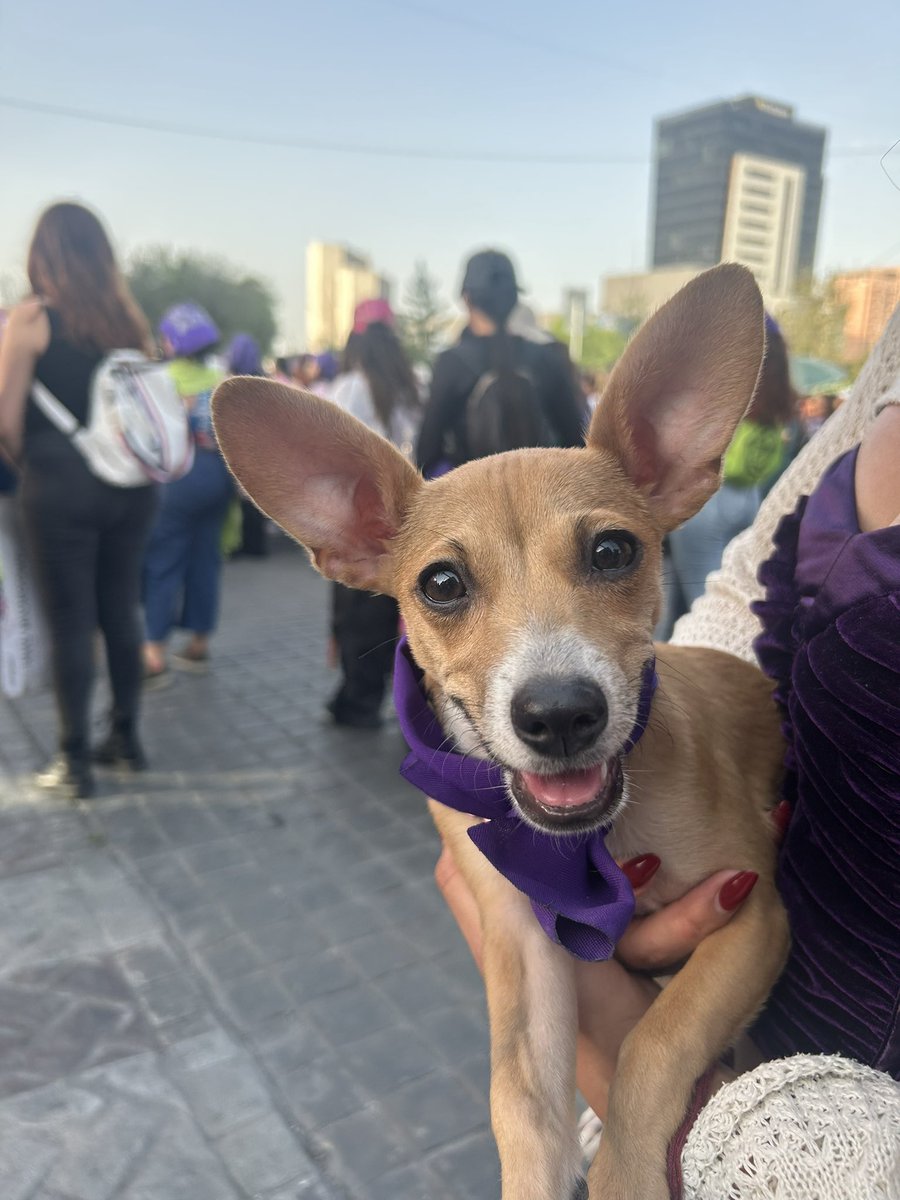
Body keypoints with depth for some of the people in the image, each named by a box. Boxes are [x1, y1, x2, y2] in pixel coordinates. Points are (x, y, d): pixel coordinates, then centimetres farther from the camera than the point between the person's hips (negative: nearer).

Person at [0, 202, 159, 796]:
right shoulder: (129, 318, 8)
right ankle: (127, 737, 24)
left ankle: (76, 762, 10)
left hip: (61, 484, -4)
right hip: (130, 482, 5)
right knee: (121, 611, 13)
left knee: (70, 621, 2)